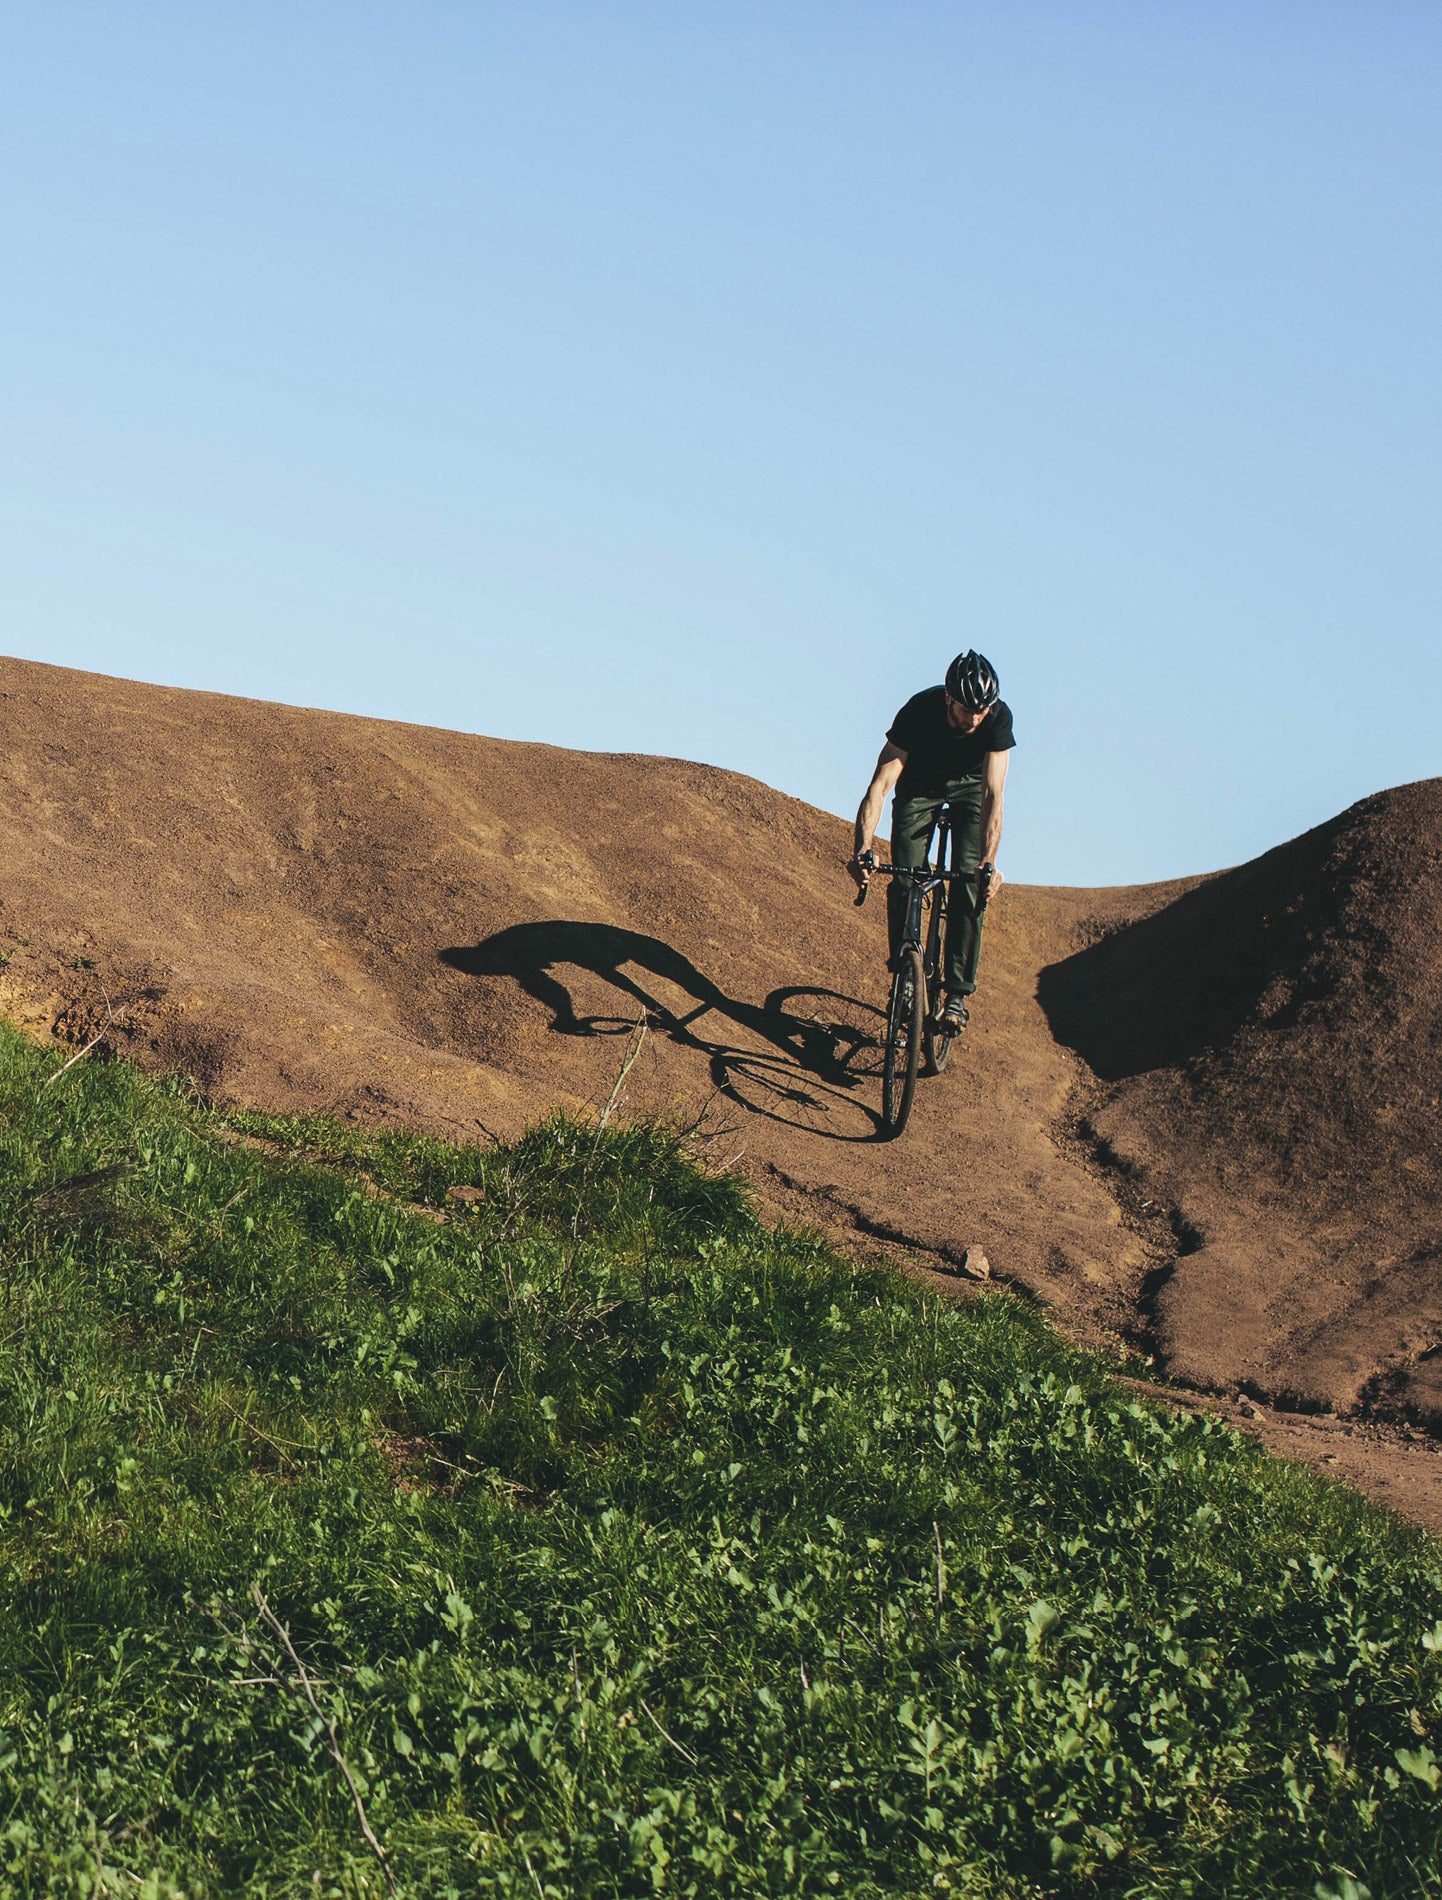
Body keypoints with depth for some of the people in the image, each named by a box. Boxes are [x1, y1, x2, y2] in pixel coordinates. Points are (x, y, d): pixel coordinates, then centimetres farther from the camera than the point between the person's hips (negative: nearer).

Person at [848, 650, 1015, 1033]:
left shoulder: (998, 717, -33)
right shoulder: (919, 711, -35)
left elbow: (992, 794, -37)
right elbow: (880, 785, -39)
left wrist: (988, 862, -50)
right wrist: (863, 849, -52)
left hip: (970, 786, 0)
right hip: (919, 784, 0)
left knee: (970, 883, -16)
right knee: (906, 881, -14)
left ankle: (956, 992, -12)